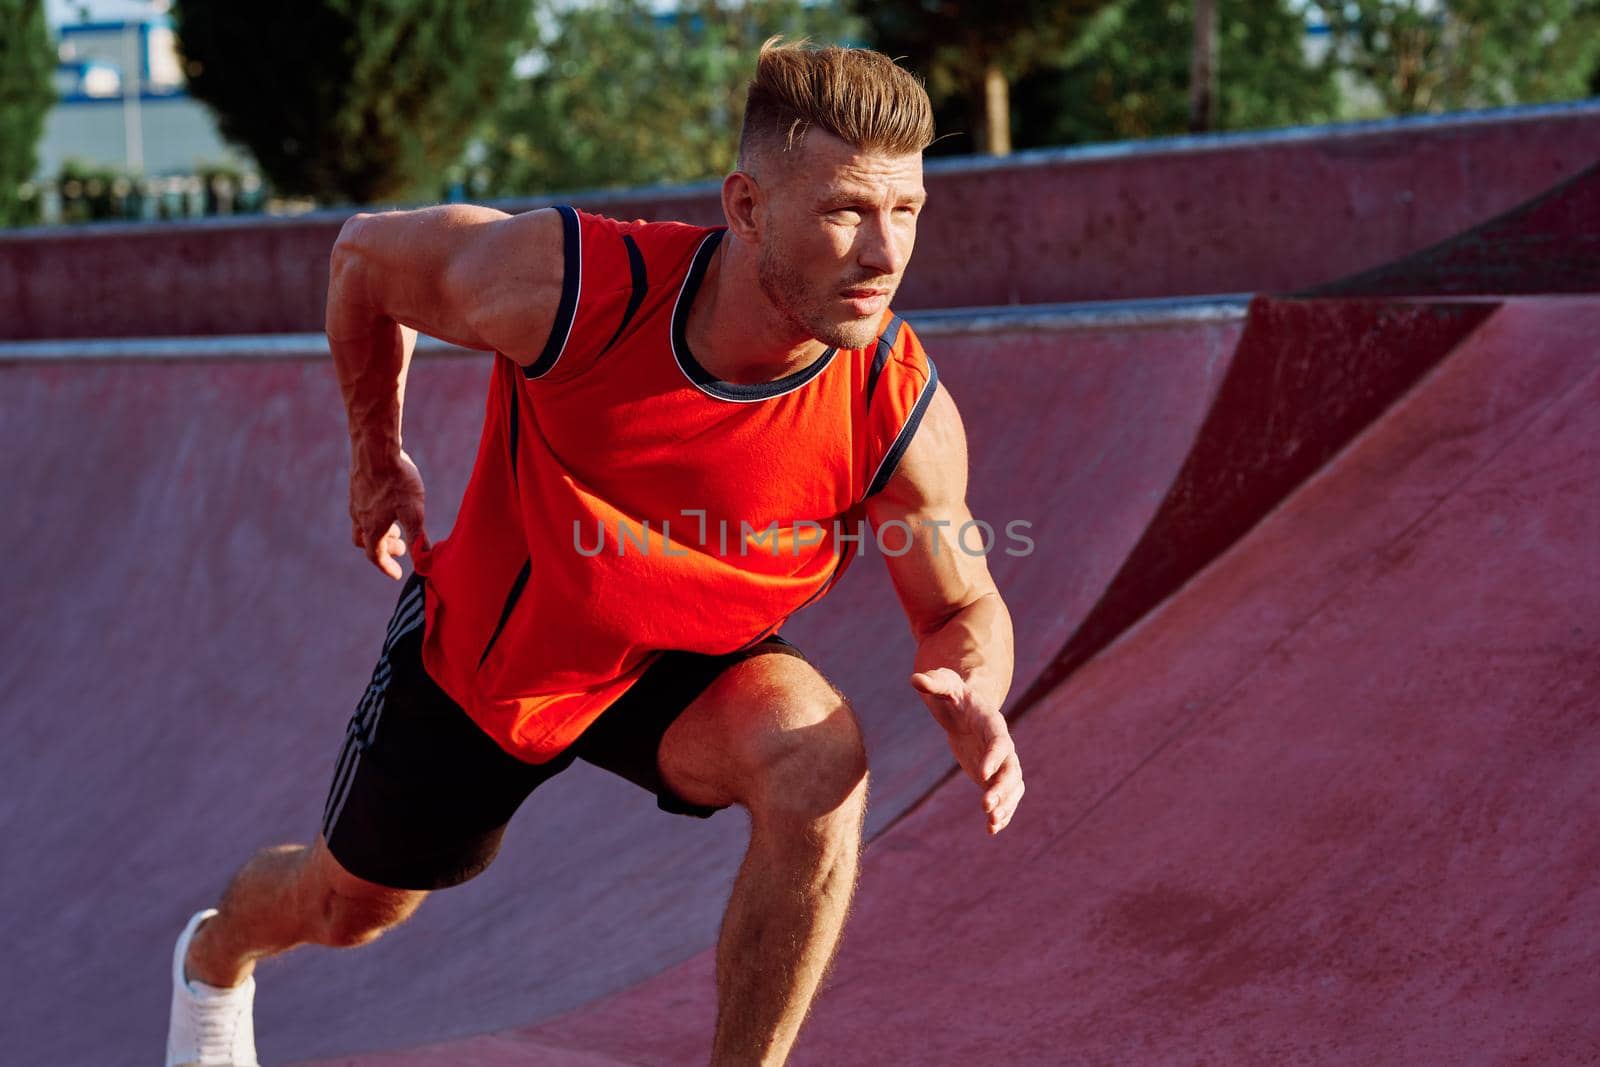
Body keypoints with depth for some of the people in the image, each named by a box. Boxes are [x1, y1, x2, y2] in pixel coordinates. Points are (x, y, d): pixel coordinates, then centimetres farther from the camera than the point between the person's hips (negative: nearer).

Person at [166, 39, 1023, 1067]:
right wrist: (377, 457, 1)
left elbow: (965, 607, -12)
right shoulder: (563, 285, -35)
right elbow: (368, 253, -13)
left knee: (822, 760, -33)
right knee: (350, 907, 20)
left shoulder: (903, 413, -31)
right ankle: (217, 953, 59)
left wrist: (973, 703, -36)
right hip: (483, 643, 0)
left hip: (684, 668, 0)